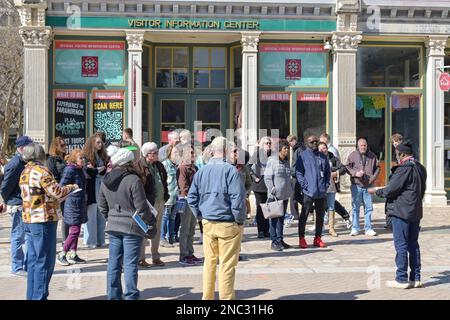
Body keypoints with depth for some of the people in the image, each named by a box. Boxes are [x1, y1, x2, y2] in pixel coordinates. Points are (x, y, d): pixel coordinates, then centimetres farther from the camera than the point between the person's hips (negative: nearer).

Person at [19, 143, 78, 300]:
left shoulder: (25, 172, 13)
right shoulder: (41, 171, -14)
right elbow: (56, 192, -16)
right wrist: (71, 187, 1)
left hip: (29, 219, 9)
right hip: (43, 219, -9)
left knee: (33, 260, 14)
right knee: (45, 261, -2)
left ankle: (32, 295, 20)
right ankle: (40, 296, 1)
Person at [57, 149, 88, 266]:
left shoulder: (79, 170, 13)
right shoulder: (70, 170, -14)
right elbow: (62, 186, -17)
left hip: (79, 204, 9)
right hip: (73, 204, -9)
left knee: (75, 230, 12)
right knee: (75, 230, -9)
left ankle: (73, 255, 19)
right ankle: (61, 255, 0)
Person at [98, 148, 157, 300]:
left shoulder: (106, 181, 7)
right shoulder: (134, 180, -15)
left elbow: (102, 207, 14)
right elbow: (142, 207, -15)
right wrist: (152, 224, -5)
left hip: (113, 226, 6)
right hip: (132, 226, -6)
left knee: (114, 263, 12)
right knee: (130, 264, 0)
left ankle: (113, 296, 19)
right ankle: (131, 296, 5)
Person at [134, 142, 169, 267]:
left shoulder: (159, 165, 14)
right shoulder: (138, 166, -9)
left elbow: (164, 181, 21)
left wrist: (165, 196, 12)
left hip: (159, 202, 7)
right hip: (147, 203, -7)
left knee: (157, 230, 13)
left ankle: (156, 257, 23)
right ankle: (141, 258, 6)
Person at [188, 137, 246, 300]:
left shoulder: (201, 171, 5)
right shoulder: (230, 170, -13)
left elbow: (191, 198, 9)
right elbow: (238, 199, -17)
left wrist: (201, 216, 14)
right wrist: (240, 220, -6)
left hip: (208, 224, 6)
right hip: (228, 224, -6)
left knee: (209, 262, 17)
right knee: (227, 265, 2)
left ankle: (207, 296, 26)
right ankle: (226, 297, 9)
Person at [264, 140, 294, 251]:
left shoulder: (286, 161, 12)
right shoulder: (272, 160, -9)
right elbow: (267, 177, -11)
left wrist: (291, 190, 14)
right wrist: (272, 190, -17)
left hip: (285, 195, 7)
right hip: (275, 195, -7)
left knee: (281, 218, 13)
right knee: (274, 218, 1)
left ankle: (280, 240, 21)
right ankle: (274, 242, 6)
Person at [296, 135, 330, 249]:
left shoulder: (323, 156, 14)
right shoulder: (303, 156, 0)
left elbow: (328, 171, 18)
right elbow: (298, 172, -4)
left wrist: (326, 184, 5)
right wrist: (304, 185, -12)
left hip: (322, 192, 5)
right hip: (308, 192, -5)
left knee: (320, 216, 9)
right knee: (304, 216, -3)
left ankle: (318, 238, 18)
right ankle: (302, 238, 4)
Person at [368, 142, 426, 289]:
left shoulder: (404, 168, -17)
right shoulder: (420, 168, 11)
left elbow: (390, 190, -17)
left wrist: (376, 191, -1)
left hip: (401, 212, -8)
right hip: (416, 211, 8)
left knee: (401, 245, -2)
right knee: (413, 245, 13)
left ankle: (402, 279, 2)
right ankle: (415, 278, 17)